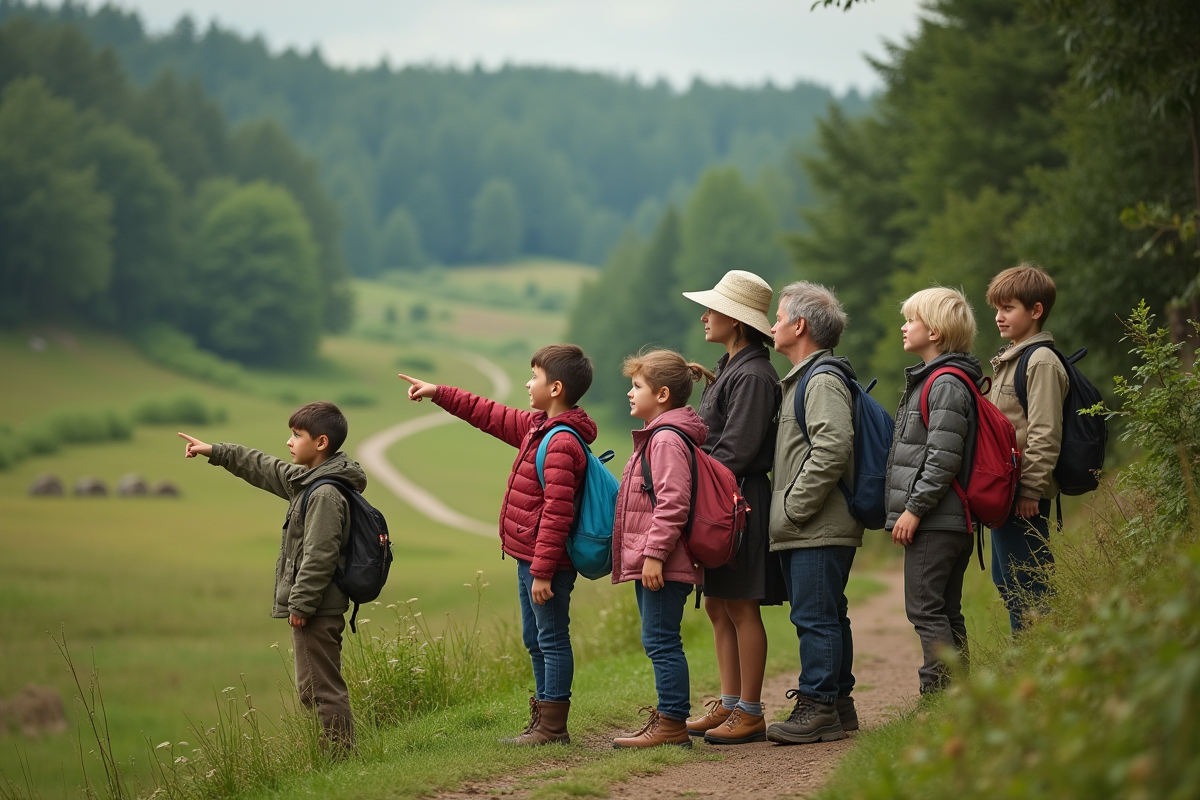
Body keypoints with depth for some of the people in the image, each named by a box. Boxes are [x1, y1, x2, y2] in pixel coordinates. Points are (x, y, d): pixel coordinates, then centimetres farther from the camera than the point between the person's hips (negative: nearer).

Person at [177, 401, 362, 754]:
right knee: (312, 688, 14)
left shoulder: (326, 494, -18)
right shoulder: (306, 480, 13)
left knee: (321, 687, -8)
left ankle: (341, 758, -6)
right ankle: (333, 755, 17)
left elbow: (319, 556, -22)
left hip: (317, 610, -11)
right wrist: (215, 452, 29)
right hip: (311, 606, 11)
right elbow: (265, 469, 26)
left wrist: (301, 603, -20)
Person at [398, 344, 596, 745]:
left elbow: (557, 512, -25)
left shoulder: (562, 444, -21)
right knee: (534, 639, 16)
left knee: (552, 639, -3)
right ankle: (543, 718, 24)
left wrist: (543, 571, -25)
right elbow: (491, 415, 25)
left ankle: (553, 726, 2)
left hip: (547, 563, -11)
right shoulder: (536, 427, 10)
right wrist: (438, 393, 25)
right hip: (529, 558, 11)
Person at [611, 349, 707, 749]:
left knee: (661, 641, -9)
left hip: (662, 565, -11)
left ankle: (672, 725, -7)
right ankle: (667, 715, 21)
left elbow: (673, 501, -23)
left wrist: (654, 553, -24)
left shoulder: (668, 440, -15)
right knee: (659, 642, 15)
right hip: (648, 563, 11)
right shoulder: (657, 437, 19)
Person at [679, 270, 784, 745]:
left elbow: (736, 451, -19)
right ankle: (729, 706, 18)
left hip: (740, 501, -10)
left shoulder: (752, 376, -14)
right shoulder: (729, 369, 17)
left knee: (741, 608, -5)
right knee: (717, 607, 12)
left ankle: (750, 714, 1)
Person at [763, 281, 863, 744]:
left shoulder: (823, 381, -12)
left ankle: (818, 708, -7)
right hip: (807, 530, 10)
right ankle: (838, 706, 19)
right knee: (826, 617, 13)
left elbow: (832, 449, -24)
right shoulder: (803, 380, 21)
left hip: (819, 530, -10)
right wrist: (785, 510, 16)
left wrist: (794, 507, -20)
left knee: (815, 617, -9)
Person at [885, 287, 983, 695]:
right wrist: (912, 510, 20)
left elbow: (943, 459, -20)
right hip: (950, 522, 10)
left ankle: (940, 690, -8)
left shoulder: (947, 385, -14)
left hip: (934, 522, -10)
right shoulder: (931, 380, 18)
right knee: (945, 611, 12)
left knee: (925, 608, -9)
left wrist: (914, 509, -18)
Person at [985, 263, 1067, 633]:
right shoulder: (1008, 359, 18)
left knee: (1028, 585, -8)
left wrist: (1031, 490, -20)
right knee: (1006, 580, 14)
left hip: (1025, 496, -10)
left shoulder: (1042, 361, -12)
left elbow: (1045, 435, -18)